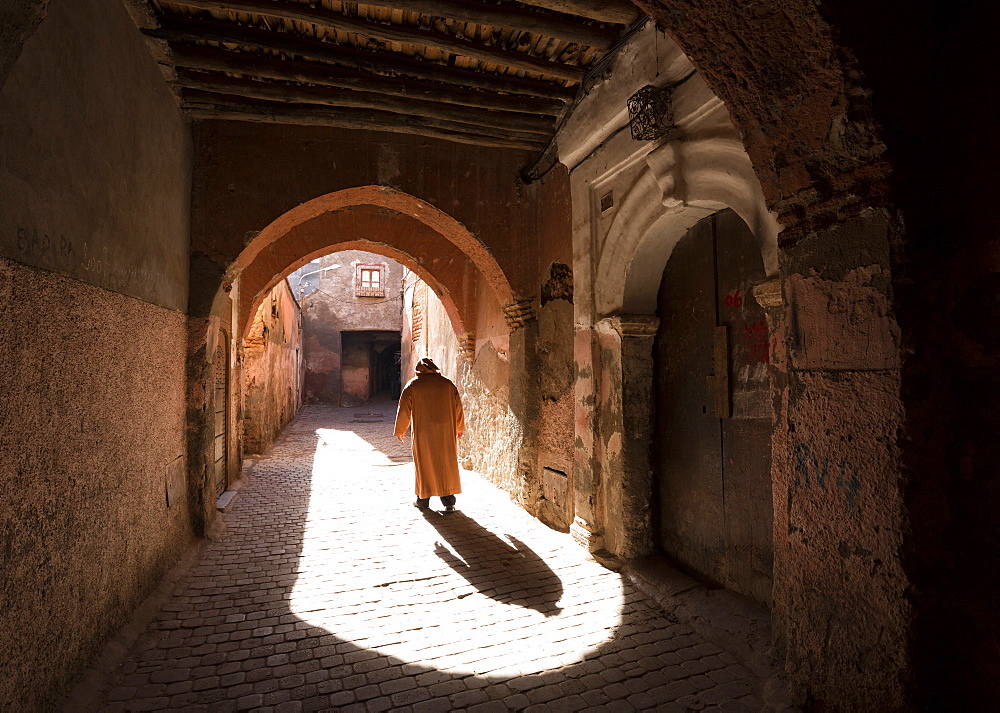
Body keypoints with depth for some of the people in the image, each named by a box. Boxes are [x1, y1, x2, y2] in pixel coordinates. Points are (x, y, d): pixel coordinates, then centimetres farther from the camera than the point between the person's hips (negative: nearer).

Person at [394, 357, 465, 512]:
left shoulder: (412, 385, -1)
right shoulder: (447, 384, 5)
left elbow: (404, 410, 1)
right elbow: (458, 408, 10)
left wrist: (400, 430, 13)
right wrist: (460, 428, 23)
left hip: (423, 432, -1)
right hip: (446, 432, 2)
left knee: (424, 464, 10)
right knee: (447, 464, 8)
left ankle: (423, 500, 19)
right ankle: (449, 502, 7)